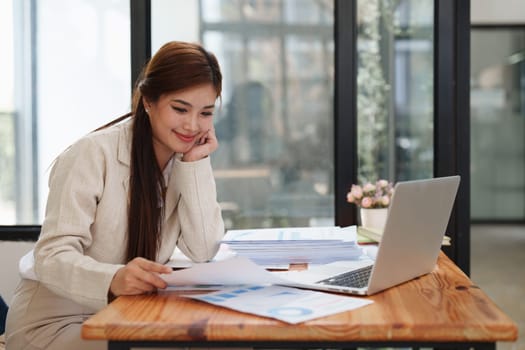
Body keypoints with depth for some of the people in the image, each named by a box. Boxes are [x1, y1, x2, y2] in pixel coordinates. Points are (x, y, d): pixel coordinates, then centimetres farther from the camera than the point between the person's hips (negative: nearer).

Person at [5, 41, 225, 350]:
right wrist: (113, 280, -43)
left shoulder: (187, 159, 1)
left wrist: (196, 163, -14)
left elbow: (202, 251, -7)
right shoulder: (94, 153, -16)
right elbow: (52, 256, -23)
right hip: (57, 321, -5)